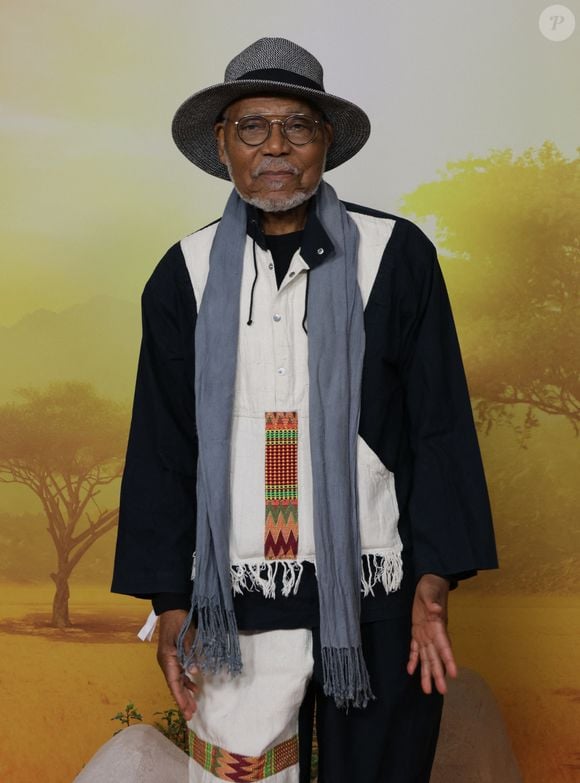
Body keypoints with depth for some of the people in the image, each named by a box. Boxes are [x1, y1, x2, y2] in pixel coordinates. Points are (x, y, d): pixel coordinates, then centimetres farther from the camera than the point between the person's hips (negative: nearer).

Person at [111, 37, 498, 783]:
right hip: (238, 602, 1)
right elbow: (160, 450, 5)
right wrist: (169, 601, 2)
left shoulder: (396, 255, -2)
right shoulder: (187, 273, 3)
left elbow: (440, 426, -2)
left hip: (377, 596, -1)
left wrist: (434, 580, -7)